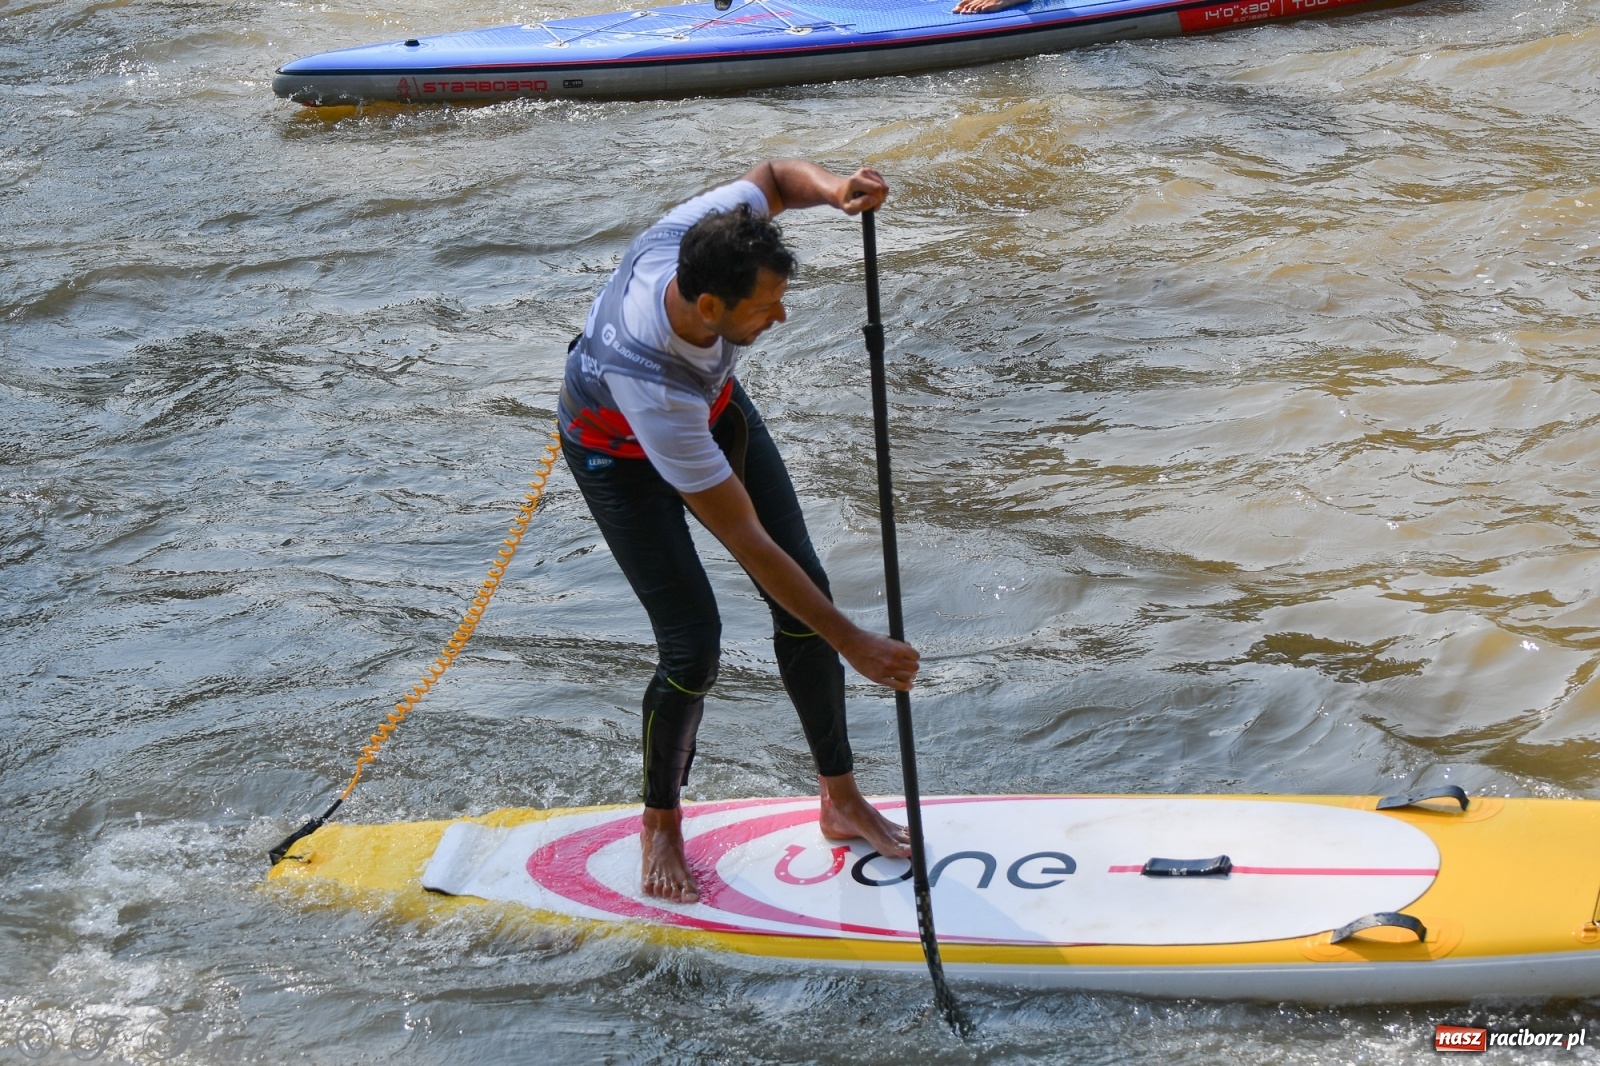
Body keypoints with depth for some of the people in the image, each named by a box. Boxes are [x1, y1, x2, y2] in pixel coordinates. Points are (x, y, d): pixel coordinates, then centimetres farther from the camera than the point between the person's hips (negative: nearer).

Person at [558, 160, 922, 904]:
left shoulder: (703, 232, -33)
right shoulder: (651, 385, -46)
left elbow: (774, 176, -6)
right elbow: (747, 542, -39)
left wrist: (832, 190, -31)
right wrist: (854, 644, -35)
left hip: (712, 405, 6)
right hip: (620, 451, -6)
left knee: (803, 590, 1)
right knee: (692, 647, -12)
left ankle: (841, 800, 16)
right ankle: (660, 825, 15)